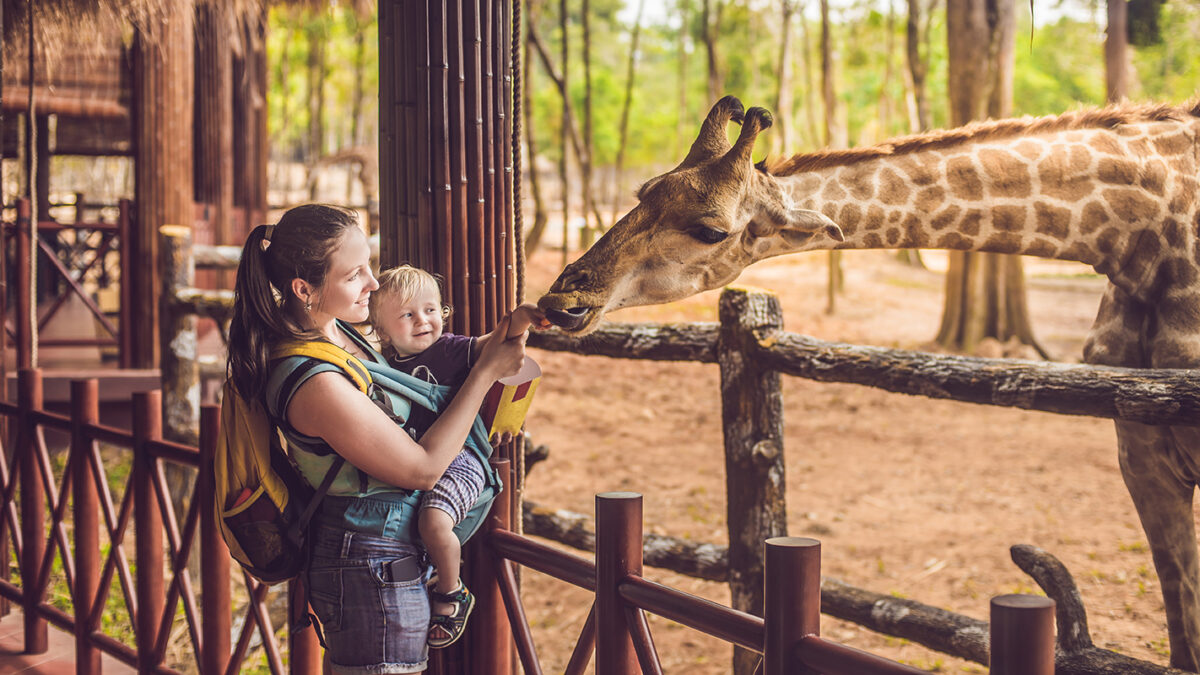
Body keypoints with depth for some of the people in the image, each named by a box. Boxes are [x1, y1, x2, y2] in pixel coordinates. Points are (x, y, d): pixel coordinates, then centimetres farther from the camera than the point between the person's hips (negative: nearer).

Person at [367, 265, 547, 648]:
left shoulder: (451, 350, -2)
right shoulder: (384, 366, 10)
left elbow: (494, 343, -17)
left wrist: (520, 319, -35)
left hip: (456, 461, -6)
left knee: (434, 521, -29)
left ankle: (452, 594, -3)